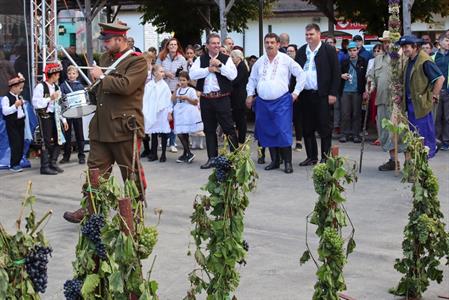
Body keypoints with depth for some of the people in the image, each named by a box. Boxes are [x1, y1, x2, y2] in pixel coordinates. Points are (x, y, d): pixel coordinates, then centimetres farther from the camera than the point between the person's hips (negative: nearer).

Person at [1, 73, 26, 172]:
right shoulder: (6, 98, -11)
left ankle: (17, 163, 16)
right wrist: (15, 106, -25)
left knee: (21, 144, 6)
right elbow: (5, 111, -20)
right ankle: (13, 165, -3)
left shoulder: (20, 97, 13)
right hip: (12, 123, -7)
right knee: (15, 144, -10)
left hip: (20, 123, 7)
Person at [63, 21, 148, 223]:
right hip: (101, 126, 7)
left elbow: (125, 85, -25)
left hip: (125, 127, -7)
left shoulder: (137, 62, -9)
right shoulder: (105, 58, 15)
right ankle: (89, 209, 10)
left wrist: (101, 77, -14)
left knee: (131, 172, 4)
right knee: (95, 169, 6)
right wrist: (90, 93, 14)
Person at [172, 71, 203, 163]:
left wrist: (186, 98, -15)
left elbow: (196, 102, -5)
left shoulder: (191, 90, -2)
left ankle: (186, 154, 5)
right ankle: (188, 154, 11)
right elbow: (172, 99, 3)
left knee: (184, 134, -5)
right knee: (180, 134, 2)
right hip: (179, 114, 5)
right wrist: (176, 89, -1)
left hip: (188, 115, -5)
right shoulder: (178, 90, 15)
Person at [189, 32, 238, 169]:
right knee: (209, 130, 10)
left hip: (222, 99, -3)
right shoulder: (201, 59, 9)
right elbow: (192, 74, -5)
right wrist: (209, 69, -8)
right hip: (205, 99, 3)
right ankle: (212, 158, 18)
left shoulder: (226, 59, 3)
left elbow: (233, 75, -11)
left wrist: (220, 65, -14)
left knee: (228, 128, -3)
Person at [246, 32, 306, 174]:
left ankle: (287, 162, -4)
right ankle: (274, 161, 17)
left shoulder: (286, 60, -2)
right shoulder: (259, 61, 10)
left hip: (281, 102, -4)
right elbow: (252, 79, 21)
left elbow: (301, 75, 1)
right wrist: (250, 95, 13)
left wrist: (296, 92, -2)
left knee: (283, 132, -11)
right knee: (267, 132, 7)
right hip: (263, 102, 4)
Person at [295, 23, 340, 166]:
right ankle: (311, 157, 17)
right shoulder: (301, 51, 12)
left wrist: (333, 93, -10)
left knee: (325, 128, 0)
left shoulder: (329, 50, -1)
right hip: (305, 95, 5)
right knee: (307, 128, 8)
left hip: (323, 95, -4)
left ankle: (325, 158, 7)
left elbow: (336, 73, -4)